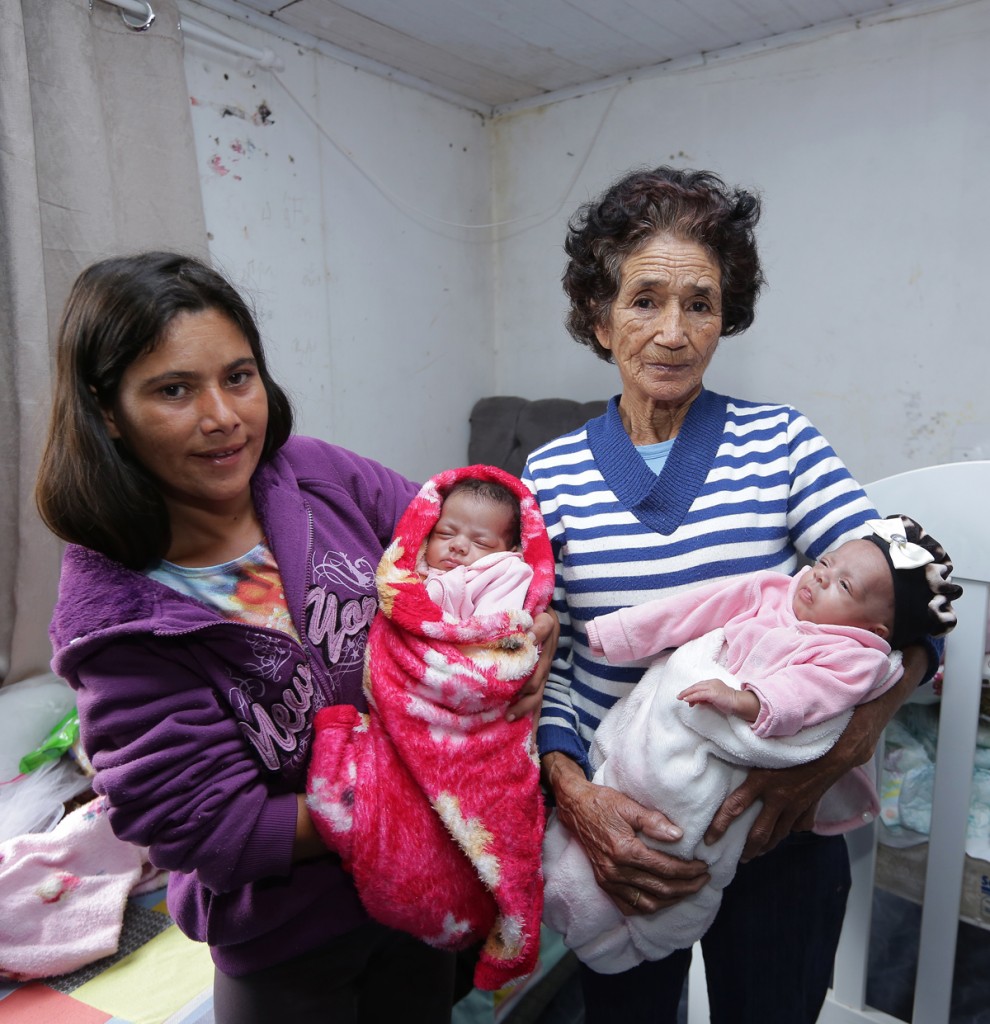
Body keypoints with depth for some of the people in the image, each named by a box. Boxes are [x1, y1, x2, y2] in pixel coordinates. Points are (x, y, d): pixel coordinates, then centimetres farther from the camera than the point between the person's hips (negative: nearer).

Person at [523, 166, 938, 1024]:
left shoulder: (782, 443, -8)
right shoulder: (551, 475, -6)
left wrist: (844, 743, -28)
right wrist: (574, 793, -20)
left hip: (779, 829, 0)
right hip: (621, 825, 1)